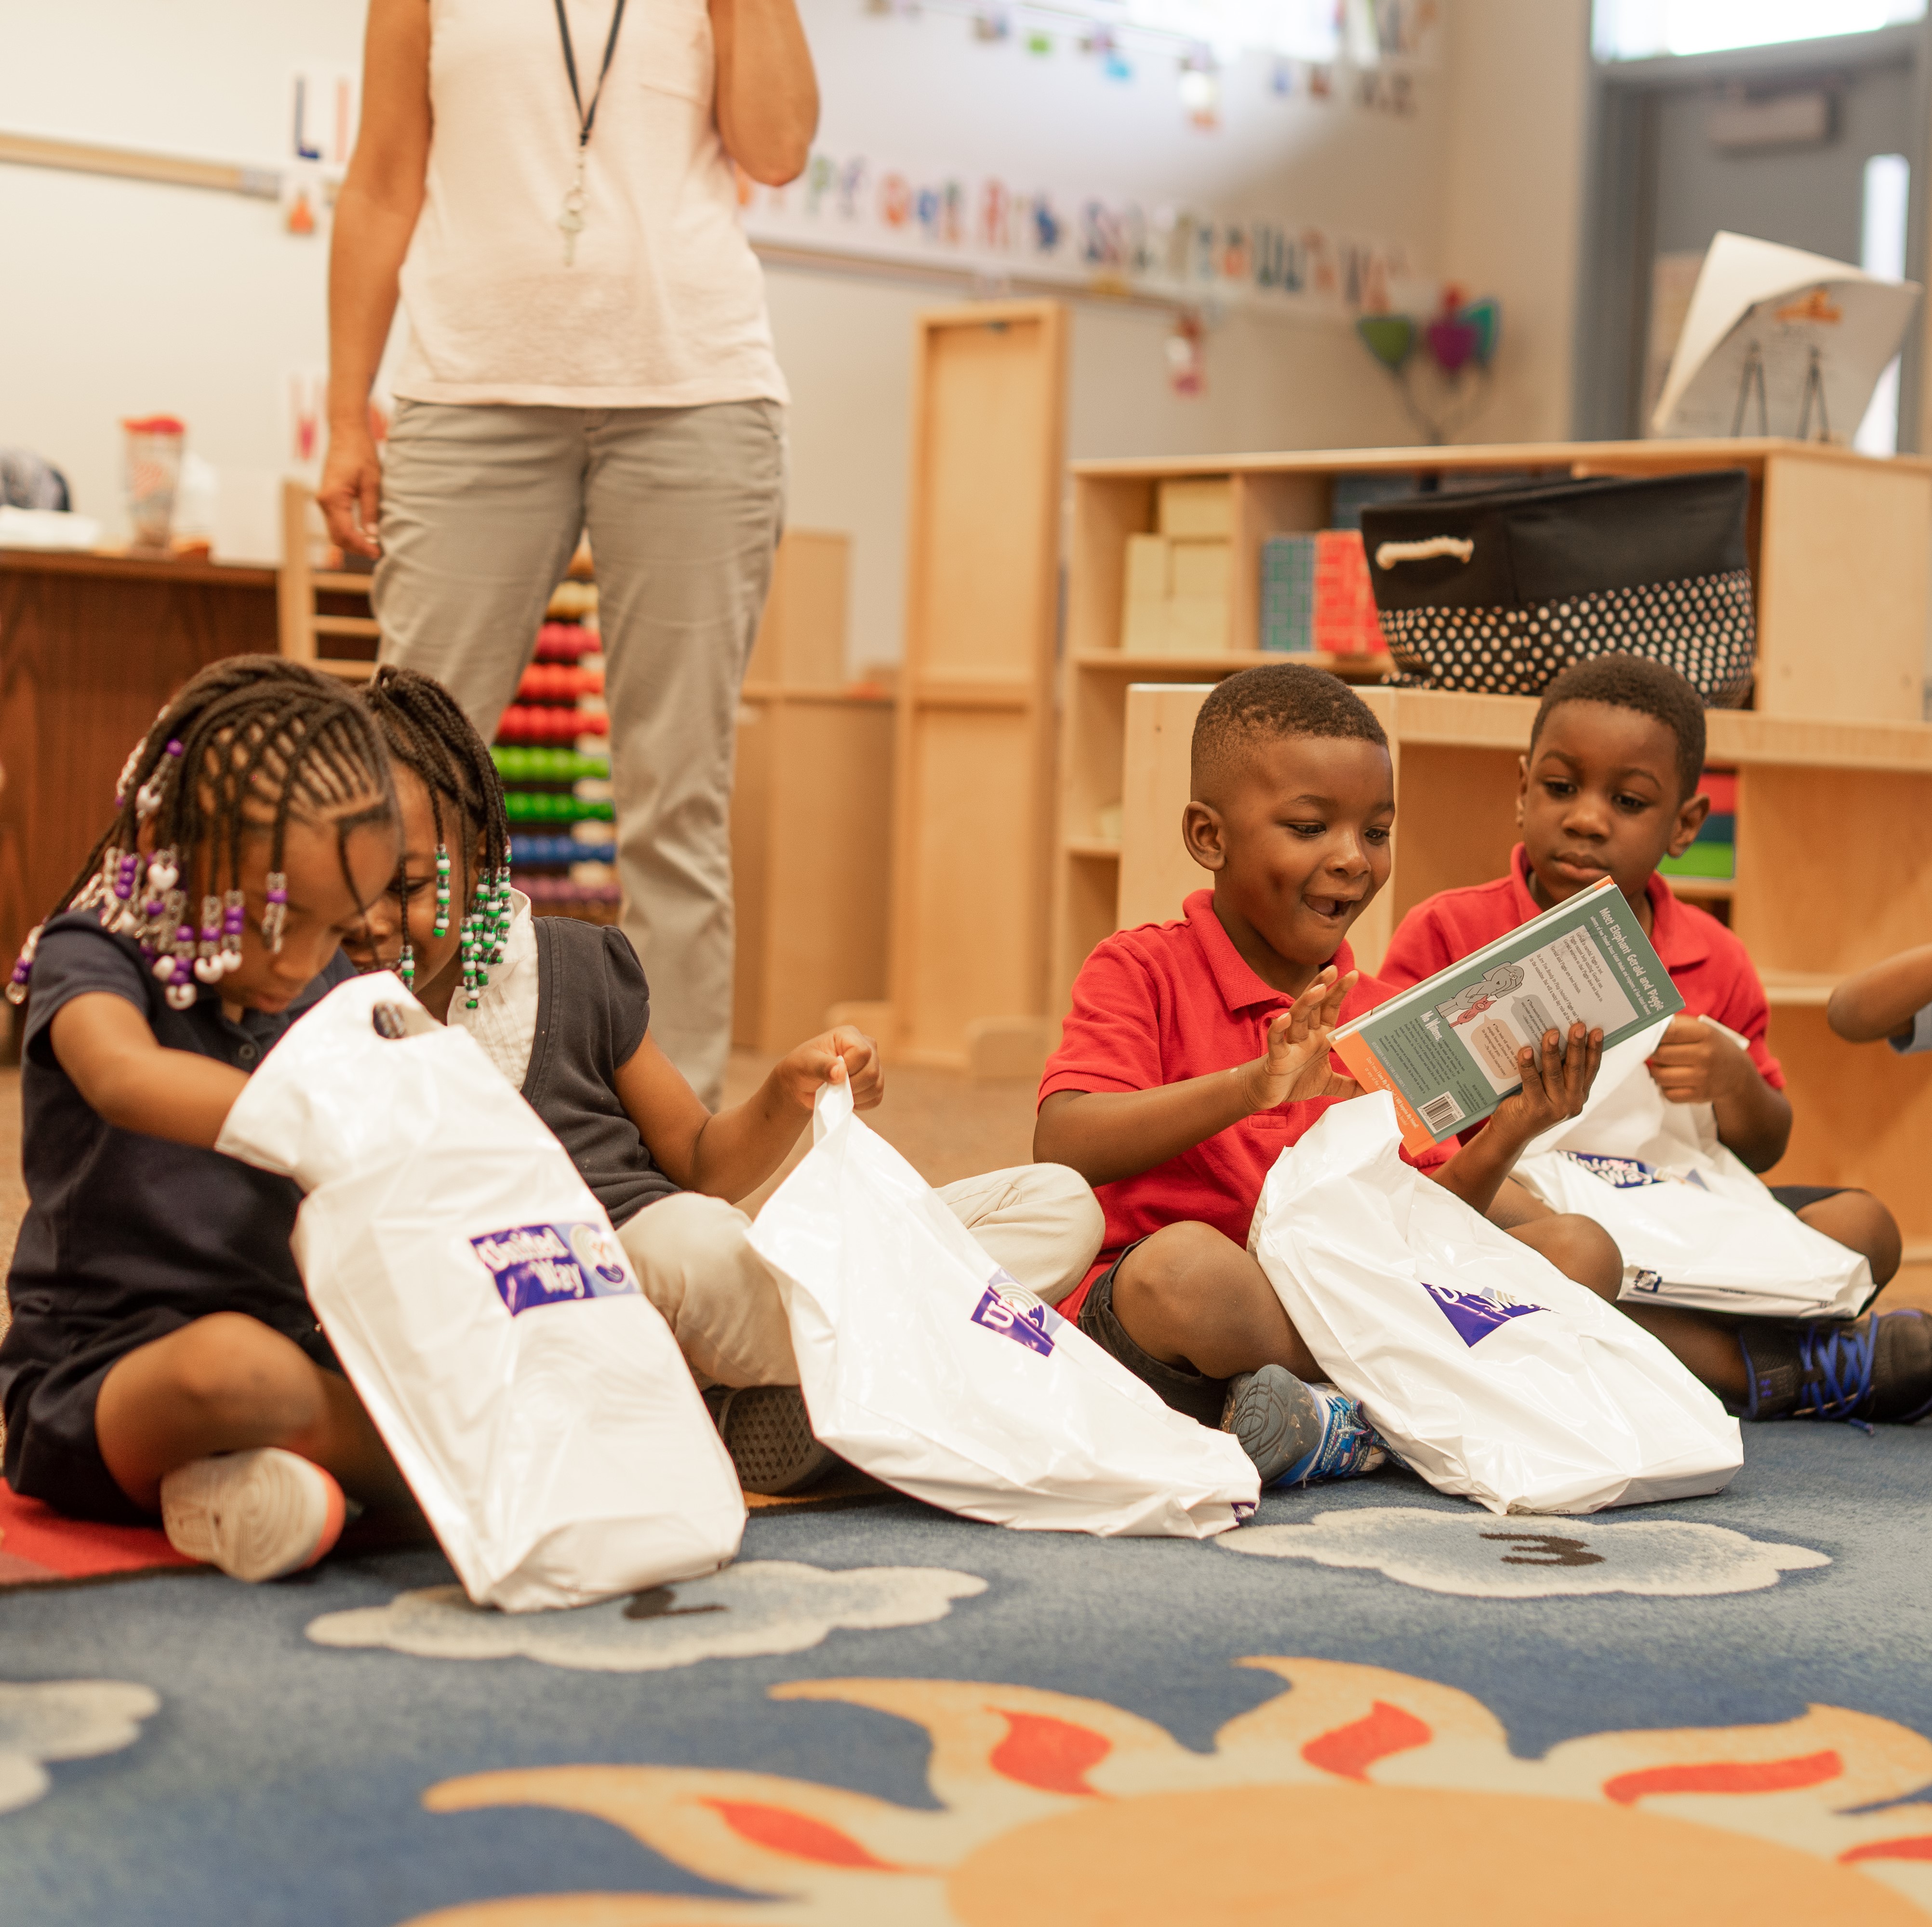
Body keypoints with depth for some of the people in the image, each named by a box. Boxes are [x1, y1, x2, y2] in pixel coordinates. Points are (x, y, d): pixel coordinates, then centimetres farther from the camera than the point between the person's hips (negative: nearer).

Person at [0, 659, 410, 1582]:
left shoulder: (329, 994, 10)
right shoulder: (89, 961, -10)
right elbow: (126, 1077, -34)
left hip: (285, 1341, 7)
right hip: (94, 1382, -6)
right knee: (233, 1361, -42)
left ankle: (215, 1479, -8)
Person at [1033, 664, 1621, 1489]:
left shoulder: (1377, 1016, 14)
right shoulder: (1140, 971, -2)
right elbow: (1063, 1149, -19)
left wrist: (1499, 1144, -12)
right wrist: (1251, 1086, -30)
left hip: (1343, 1308, 6)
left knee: (1584, 1249, -8)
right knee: (1181, 1262, -40)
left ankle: (1340, 1427, -23)